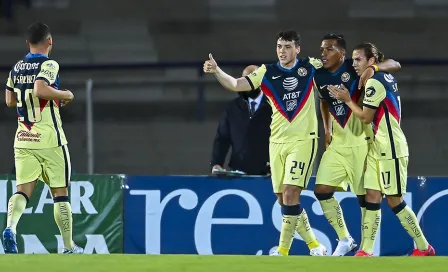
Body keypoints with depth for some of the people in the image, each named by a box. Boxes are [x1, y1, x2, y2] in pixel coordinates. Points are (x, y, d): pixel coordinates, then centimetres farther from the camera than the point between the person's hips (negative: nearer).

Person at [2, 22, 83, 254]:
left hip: (23, 140, 5)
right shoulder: (48, 65, -10)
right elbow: (40, 89, -27)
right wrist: (64, 95, -11)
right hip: (49, 140, -5)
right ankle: (69, 246, 13)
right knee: (60, 193, 6)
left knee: (23, 189, -1)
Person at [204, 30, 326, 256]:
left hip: (303, 140, -3)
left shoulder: (310, 67, 0)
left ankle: (283, 250, -10)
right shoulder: (266, 73, 2)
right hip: (277, 142, 3)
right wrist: (216, 71, -24)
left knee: (290, 194, -15)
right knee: (284, 200, 5)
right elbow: (236, 85, -9)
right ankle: (314, 245, 20)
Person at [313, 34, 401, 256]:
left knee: (364, 195, -1)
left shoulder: (354, 69, -14)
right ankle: (344, 239, 12)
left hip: (360, 142, -6)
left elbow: (395, 65, -15)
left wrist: (373, 68, -34)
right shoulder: (320, 76, 3)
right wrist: (327, 130, 14)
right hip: (336, 143, 6)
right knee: (321, 190, -2)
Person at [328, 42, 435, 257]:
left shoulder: (374, 82, -16)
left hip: (390, 149, -9)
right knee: (372, 197, 3)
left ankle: (424, 248, 7)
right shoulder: (386, 77, 11)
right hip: (378, 148, 9)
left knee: (394, 200, -3)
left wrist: (347, 99, -1)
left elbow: (365, 117, -12)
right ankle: (366, 251, 0)